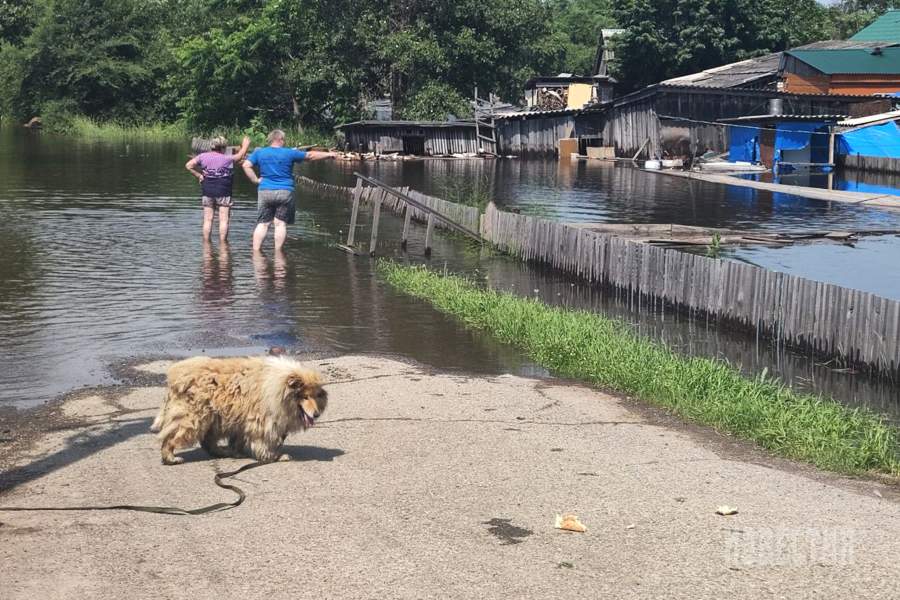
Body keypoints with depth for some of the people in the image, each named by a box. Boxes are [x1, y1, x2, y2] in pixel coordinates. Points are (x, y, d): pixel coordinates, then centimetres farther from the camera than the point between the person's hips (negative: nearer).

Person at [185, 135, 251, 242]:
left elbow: (188, 165, -1)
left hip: (207, 190, 4)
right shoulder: (227, 159, -8)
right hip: (223, 191, -4)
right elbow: (241, 156, 2)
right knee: (224, 220, 1)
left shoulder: (203, 156, 1)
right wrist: (245, 145, 17)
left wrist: (199, 175, 4)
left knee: (208, 220, 7)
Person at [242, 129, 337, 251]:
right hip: (285, 192, -2)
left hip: (265, 192, 2)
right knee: (281, 223, 3)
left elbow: (246, 165, -3)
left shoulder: (259, 152, 5)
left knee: (262, 223, 5)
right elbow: (310, 155, 9)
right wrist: (328, 154, 21)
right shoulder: (289, 153, 0)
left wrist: (255, 179, 4)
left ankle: (256, 250, 1)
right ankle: (278, 251, 3)